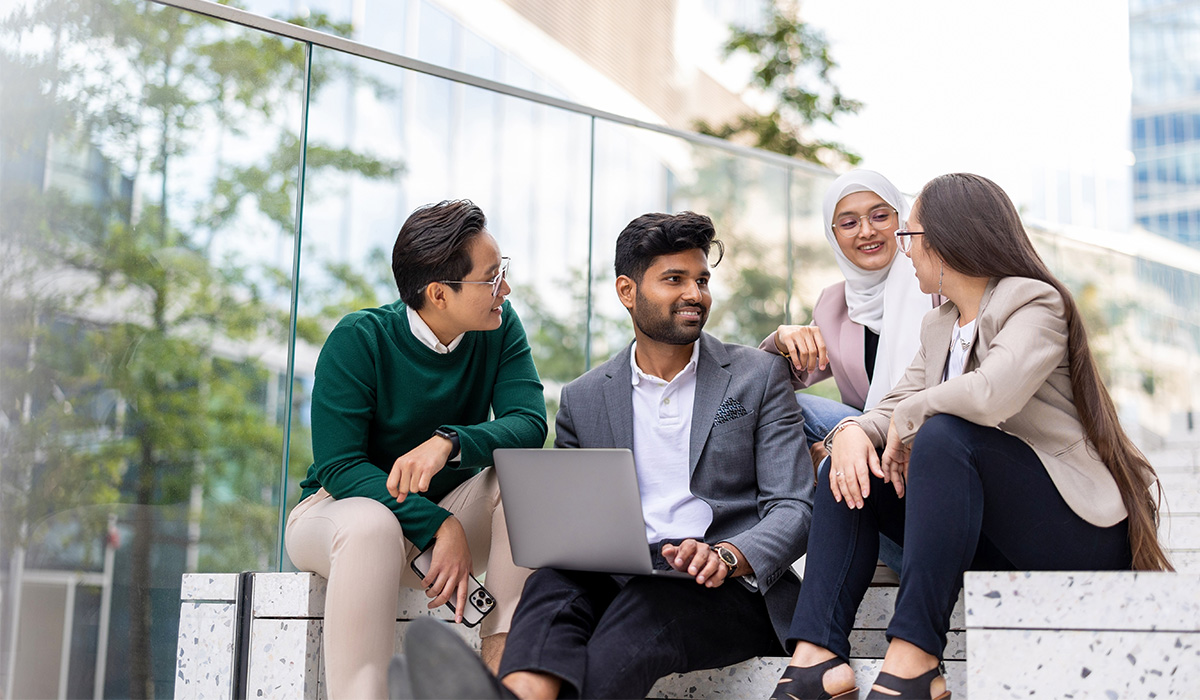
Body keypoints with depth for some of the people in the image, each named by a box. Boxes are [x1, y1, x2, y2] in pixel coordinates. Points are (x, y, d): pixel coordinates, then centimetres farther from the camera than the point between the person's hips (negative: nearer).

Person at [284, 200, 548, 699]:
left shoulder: (499, 329, -7)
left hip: (447, 509, 4)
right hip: (338, 506, -4)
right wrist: (440, 526, -32)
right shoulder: (358, 339, -18)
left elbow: (530, 424, -18)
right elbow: (339, 466, -21)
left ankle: (502, 654, -25)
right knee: (372, 525, -38)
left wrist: (449, 442, -39)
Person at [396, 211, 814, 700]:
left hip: (732, 589, -2)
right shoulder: (584, 399, 15)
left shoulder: (759, 376, 9)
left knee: (648, 602, -36)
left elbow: (793, 510, 2)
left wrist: (728, 556, -20)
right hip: (624, 581, 2)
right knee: (555, 582, -31)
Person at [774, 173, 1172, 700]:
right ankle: (817, 656, -21)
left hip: (1078, 532, -8)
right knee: (853, 467, -4)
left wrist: (909, 420, -15)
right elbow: (896, 407, 9)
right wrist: (853, 430, -13)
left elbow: (994, 394, -31)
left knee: (944, 434, -31)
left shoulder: (1034, 302, -10)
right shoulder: (938, 326, 16)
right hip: (993, 536, 8)